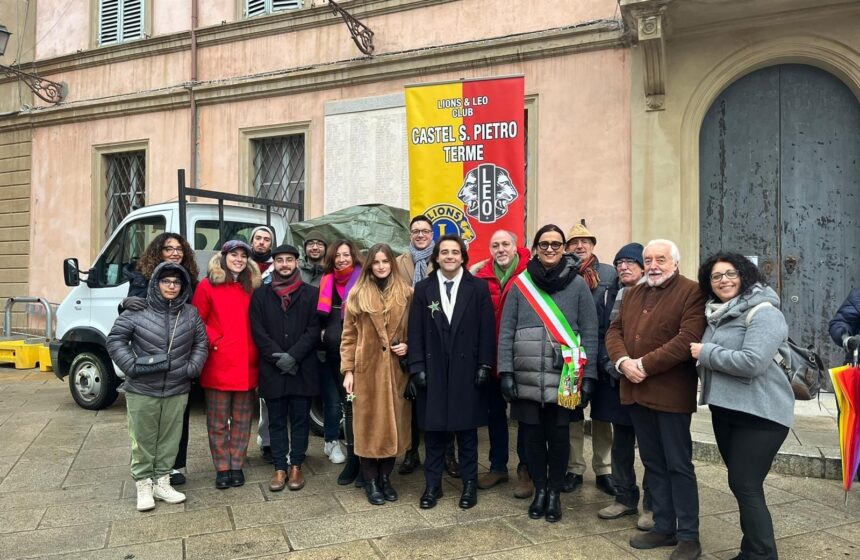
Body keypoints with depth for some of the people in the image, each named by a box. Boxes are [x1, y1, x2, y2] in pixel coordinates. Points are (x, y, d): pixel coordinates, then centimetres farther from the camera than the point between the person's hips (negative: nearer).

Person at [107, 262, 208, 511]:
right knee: (143, 439, 6)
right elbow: (115, 339, -1)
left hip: (177, 392, 3)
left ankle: (161, 481, 25)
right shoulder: (137, 312, -5)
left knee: (170, 439, 11)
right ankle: (143, 484, 20)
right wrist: (131, 365, -10)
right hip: (142, 391, -2)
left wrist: (193, 367, -3)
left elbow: (201, 343, 10)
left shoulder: (191, 314, 4)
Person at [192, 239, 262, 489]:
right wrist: (214, 341, -11)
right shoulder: (207, 286, -1)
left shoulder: (251, 288, 10)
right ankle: (222, 468, 18)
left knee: (242, 419, 10)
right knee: (218, 421, 6)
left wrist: (255, 350, 3)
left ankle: (236, 466, 22)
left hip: (247, 364, 3)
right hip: (218, 364, -3)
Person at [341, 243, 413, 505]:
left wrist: (408, 347, -7)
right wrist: (348, 370, -4)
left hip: (396, 370, 2)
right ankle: (370, 481, 18)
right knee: (368, 424, 4)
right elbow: (348, 336, 1)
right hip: (367, 369, -1)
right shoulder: (357, 295, 2)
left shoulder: (406, 294, 4)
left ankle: (385, 477, 24)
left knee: (394, 422, 8)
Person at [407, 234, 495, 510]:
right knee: (433, 429, 7)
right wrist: (416, 368, -5)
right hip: (433, 370, 1)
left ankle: (469, 484, 21)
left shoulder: (478, 287, 2)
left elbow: (487, 330, 0)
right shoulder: (423, 288, 5)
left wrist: (485, 365, -6)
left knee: (467, 429, 9)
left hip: (467, 370, -1)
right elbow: (415, 331, 2)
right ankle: (432, 484, 20)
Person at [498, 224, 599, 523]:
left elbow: (590, 333, 2)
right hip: (527, 376, 1)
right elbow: (506, 331, 2)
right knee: (533, 434, 9)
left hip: (564, 376, -1)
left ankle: (555, 492, 27)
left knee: (559, 435, 7)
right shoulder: (520, 284, 2)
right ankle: (540, 489, 29)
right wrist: (506, 372, -4)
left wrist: (589, 375, -3)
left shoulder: (578, 284, 1)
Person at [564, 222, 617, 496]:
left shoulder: (609, 273, 3)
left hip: (601, 356, 0)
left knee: (602, 416, 10)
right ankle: (574, 469, 23)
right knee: (572, 415, 10)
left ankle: (603, 470, 25)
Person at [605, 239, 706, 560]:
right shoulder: (633, 294, 16)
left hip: (671, 393, -6)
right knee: (653, 463, 15)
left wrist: (644, 365, -19)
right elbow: (614, 330, 11)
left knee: (678, 465, 3)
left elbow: (687, 340, -19)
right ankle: (664, 527, 27)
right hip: (636, 392, 7)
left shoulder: (692, 292, -8)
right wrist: (622, 361, -9)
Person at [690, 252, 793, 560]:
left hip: (759, 414, -9)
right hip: (725, 409, 9)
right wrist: (703, 357, 3)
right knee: (741, 484, 17)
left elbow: (752, 362, -28)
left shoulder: (763, 312, -15)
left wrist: (706, 352, -16)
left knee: (746, 486, -7)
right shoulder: (717, 313, 12)